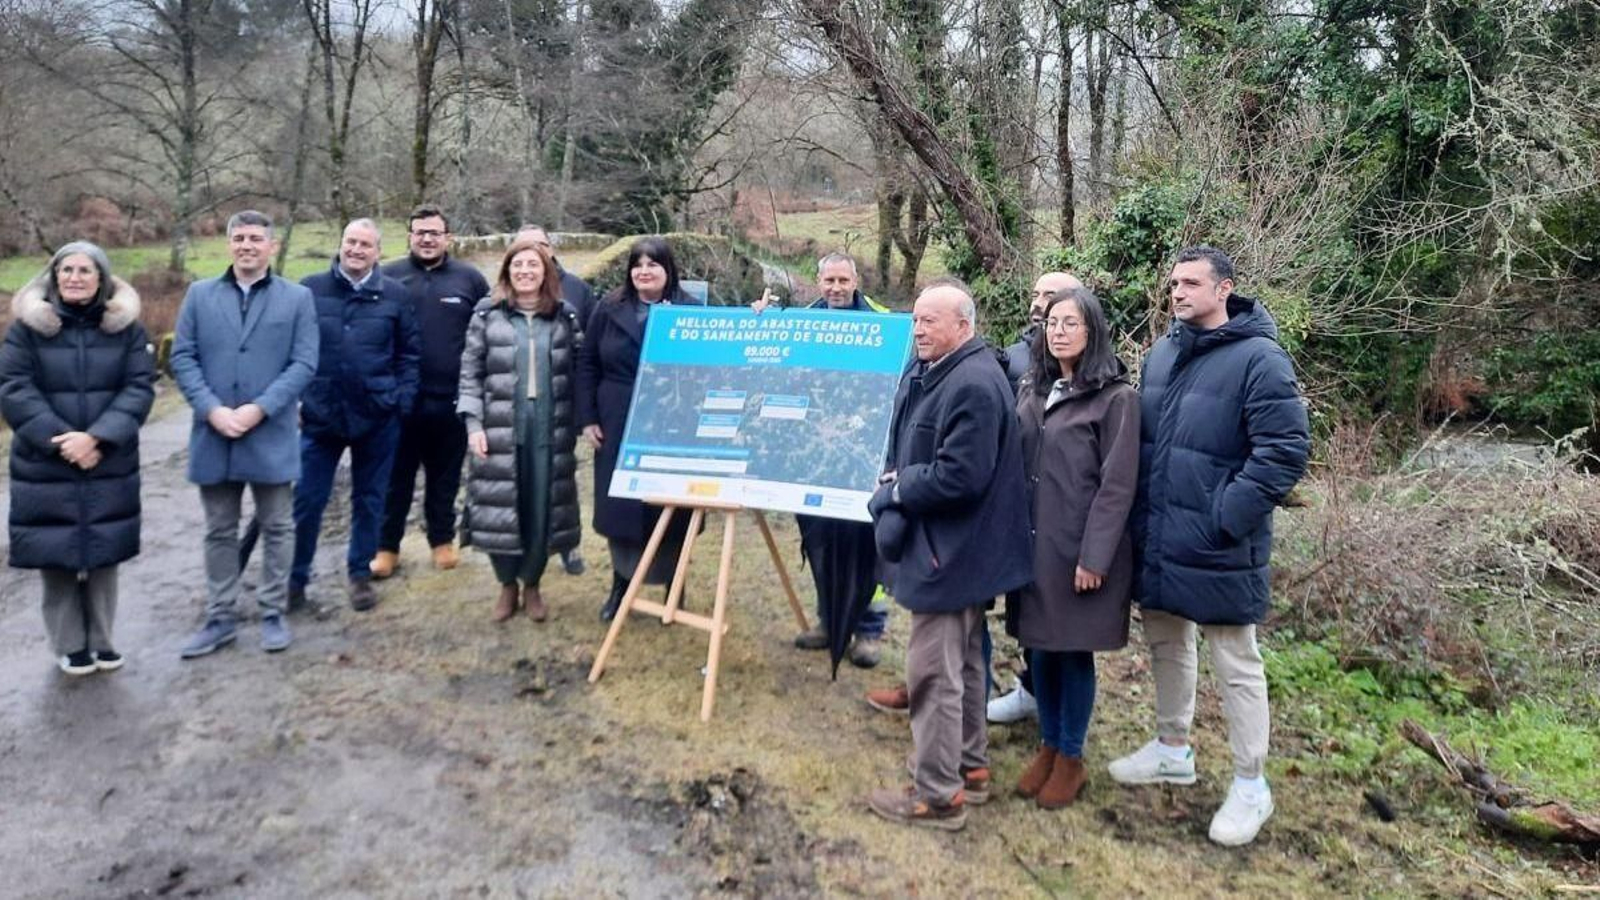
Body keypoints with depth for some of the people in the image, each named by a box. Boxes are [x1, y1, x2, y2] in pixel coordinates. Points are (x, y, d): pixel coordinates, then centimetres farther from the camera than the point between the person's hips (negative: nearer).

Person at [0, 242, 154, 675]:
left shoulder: (126, 326, 1)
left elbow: (139, 388, -5)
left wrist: (98, 437, -18)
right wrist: (60, 440, -17)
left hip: (109, 466, 1)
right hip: (45, 467, -1)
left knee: (103, 554, 8)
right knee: (57, 556, 4)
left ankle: (100, 639, 23)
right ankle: (69, 645, 18)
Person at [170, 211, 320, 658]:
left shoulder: (298, 298, 1)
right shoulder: (200, 294, 7)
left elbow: (303, 364, -6)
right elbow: (182, 357, 2)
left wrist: (259, 409, -16)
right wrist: (212, 409, -12)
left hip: (273, 435, -2)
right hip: (213, 435, 2)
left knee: (277, 528, 7)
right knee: (219, 532, 11)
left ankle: (273, 614, 20)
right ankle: (220, 618, 21)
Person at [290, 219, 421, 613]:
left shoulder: (395, 294, 1)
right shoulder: (311, 288, 0)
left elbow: (408, 354, 5)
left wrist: (403, 401, -3)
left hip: (378, 417, 1)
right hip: (320, 414, 0)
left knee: (369, 499, 12)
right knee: (307, 500, 4)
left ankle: (361, 574, 26)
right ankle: (295, 577, 19)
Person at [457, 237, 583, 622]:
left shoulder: (565, 317, 7)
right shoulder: (487, 315, 3)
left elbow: (578, 372, 9)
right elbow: (470, 373, 2)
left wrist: (577, 424, 4)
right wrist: (473, 423, -7)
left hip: (550, 430, 1)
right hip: (500, 430, -1)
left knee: (543, 508, 4)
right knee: (500, 509, 2)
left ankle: (532, 585, 23)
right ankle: (507, 585, 22)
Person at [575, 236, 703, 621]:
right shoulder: (609, 309, 5)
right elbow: (587, 364, 6)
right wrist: (587, 418, 1)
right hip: (618, 426, 2)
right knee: (619, 505, 8)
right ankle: (620, 583, 25)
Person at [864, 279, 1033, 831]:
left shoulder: (974, 386, -23)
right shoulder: (931, 371, 10)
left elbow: (959, 476, -28)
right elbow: (915, 449, 21)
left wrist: (897, 490, -15)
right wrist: (899, 481, 4)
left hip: (949, 550, -11)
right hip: (951, 546, 11)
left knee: (934, 671, -3)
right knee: (961, 661, 20)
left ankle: (937, 795, 9)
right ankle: (969, 765, 35)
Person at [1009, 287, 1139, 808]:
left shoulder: (1116, 397, -9)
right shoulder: (1033, 389, 10)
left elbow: (1118, 485, -13)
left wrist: (1093, 557, -16)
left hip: (1080, 547, -5)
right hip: (1033, 542, 6)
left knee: (1074, 649, 5)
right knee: (1039, 646, 12)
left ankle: (1071, 757, 21)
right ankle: (1047, 745, 28)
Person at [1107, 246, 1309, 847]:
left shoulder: (1259, 360, -14)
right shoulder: (1161, 354, 9)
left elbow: (1286, 451, -18)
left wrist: (1225, 516, -19)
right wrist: (1139, 514, 11)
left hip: (1216, 546, -7)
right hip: (1156, 538, 8)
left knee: (1234, 662, 4)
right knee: (1165, 642, 20)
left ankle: (1251, 786, 18)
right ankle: (1172, 748, 38)